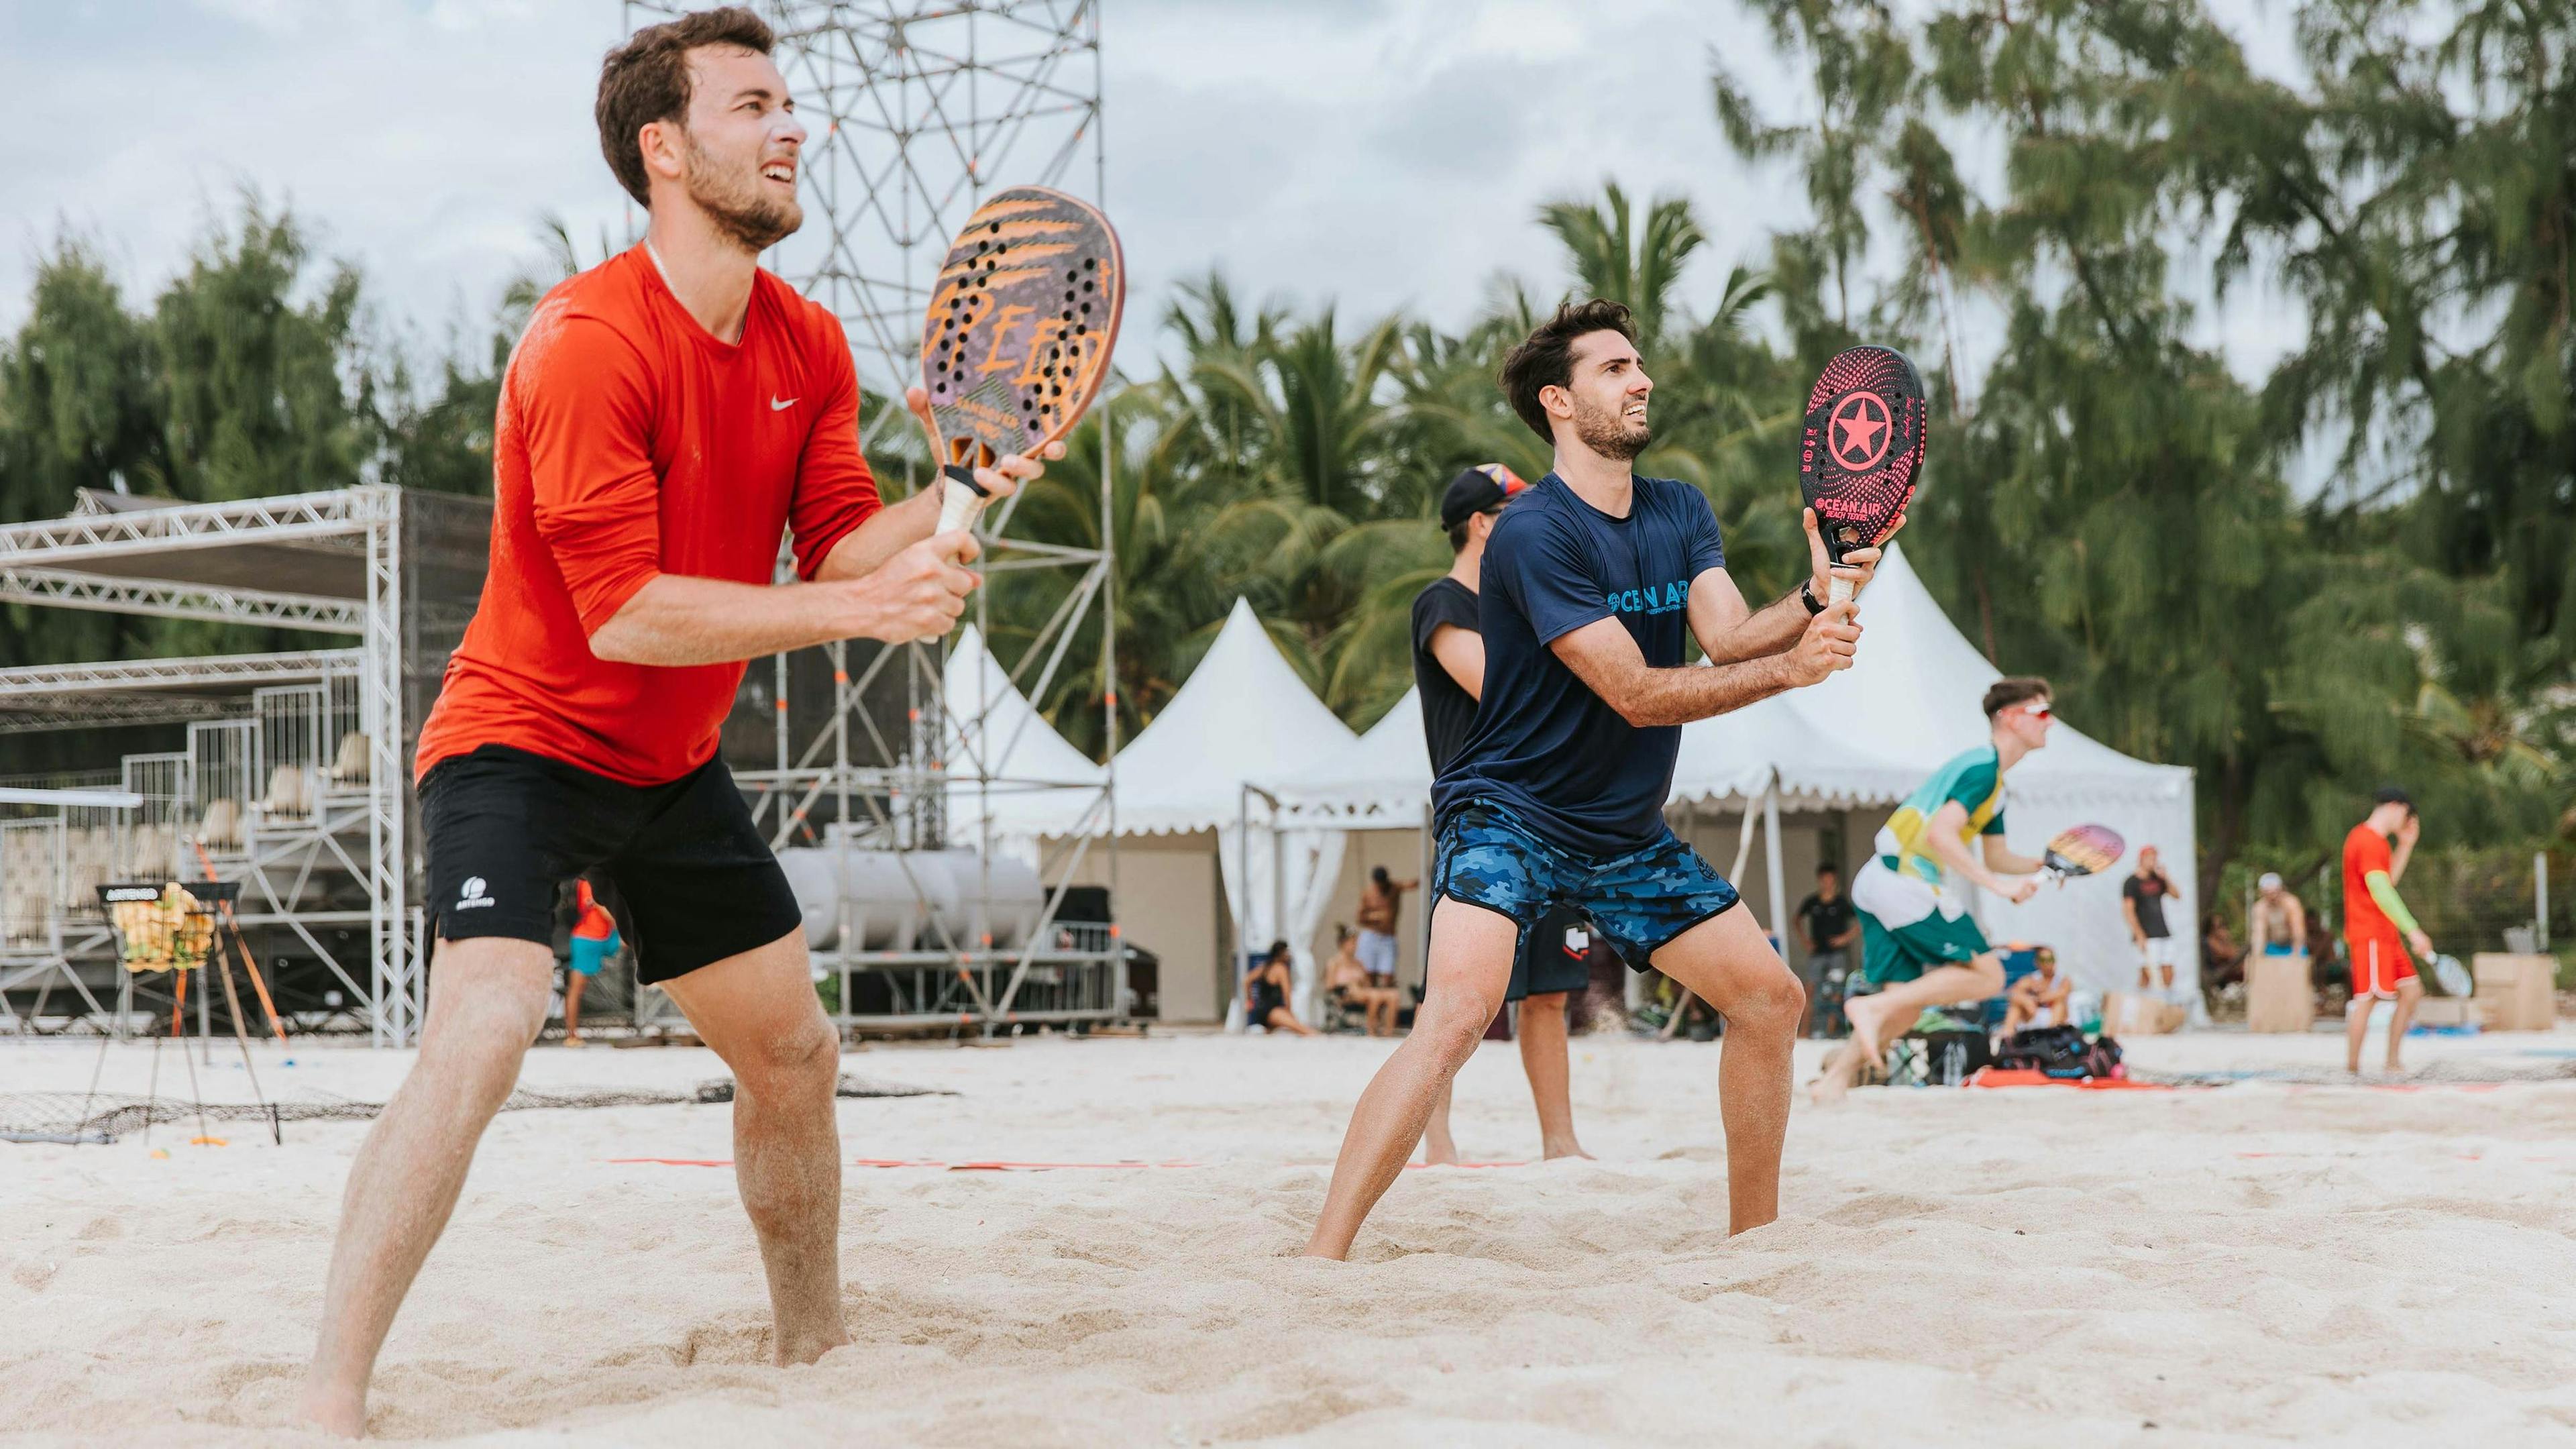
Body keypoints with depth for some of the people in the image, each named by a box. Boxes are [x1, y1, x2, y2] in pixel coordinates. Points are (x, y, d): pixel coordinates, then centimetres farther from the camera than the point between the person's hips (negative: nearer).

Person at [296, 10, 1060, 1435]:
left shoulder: (808, 346, 2)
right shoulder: (587, 345, -24)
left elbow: (844, 547, -3)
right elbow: (626, 614, -27)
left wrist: (959, 502, -22)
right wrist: (859, 610, -29)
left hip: (675, 768, 8)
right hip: (525, 740, -8)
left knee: (794, 1054, 13)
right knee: (483, 1029, -27)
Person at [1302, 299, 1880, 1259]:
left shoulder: (1682, 513, 6)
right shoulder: (1533, 533, -18)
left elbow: (1729, 636, -10)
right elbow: (1636, 693, -21)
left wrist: (1811, 602, -29)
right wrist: (1789, 670, -24)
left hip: (1627, 833, 8)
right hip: (1507, 817, -8)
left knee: (1772, 1000, 6)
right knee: (1461, 1009, -29)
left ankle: (1752, 1235, 23)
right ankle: (1321, 1260, -29)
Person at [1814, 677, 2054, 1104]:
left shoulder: (1994, 780, 22)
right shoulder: (1983, 768, -10)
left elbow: (1996, 856, 29)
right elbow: (1940, 835, -22)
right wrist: (2000, 886, -22)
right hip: (1907, 882, -10)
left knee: (1906, 1002, 9)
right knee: (1987, 975, -9)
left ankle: (1836, 1077, 3)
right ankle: (1872, 1007, -15)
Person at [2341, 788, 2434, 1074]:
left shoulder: (2375, 840, 19)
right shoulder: (2368, 841, -15)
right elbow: (2382, 893, -22)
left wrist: (2406, 845, 22)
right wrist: (2413, 931, -24)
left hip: (2386, 935, 11)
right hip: (2370, 935, -11)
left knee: (2411, 992, 8)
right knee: (2367, 998, -11)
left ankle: (2392, 1062, 11)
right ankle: (2352, 1068, -8)